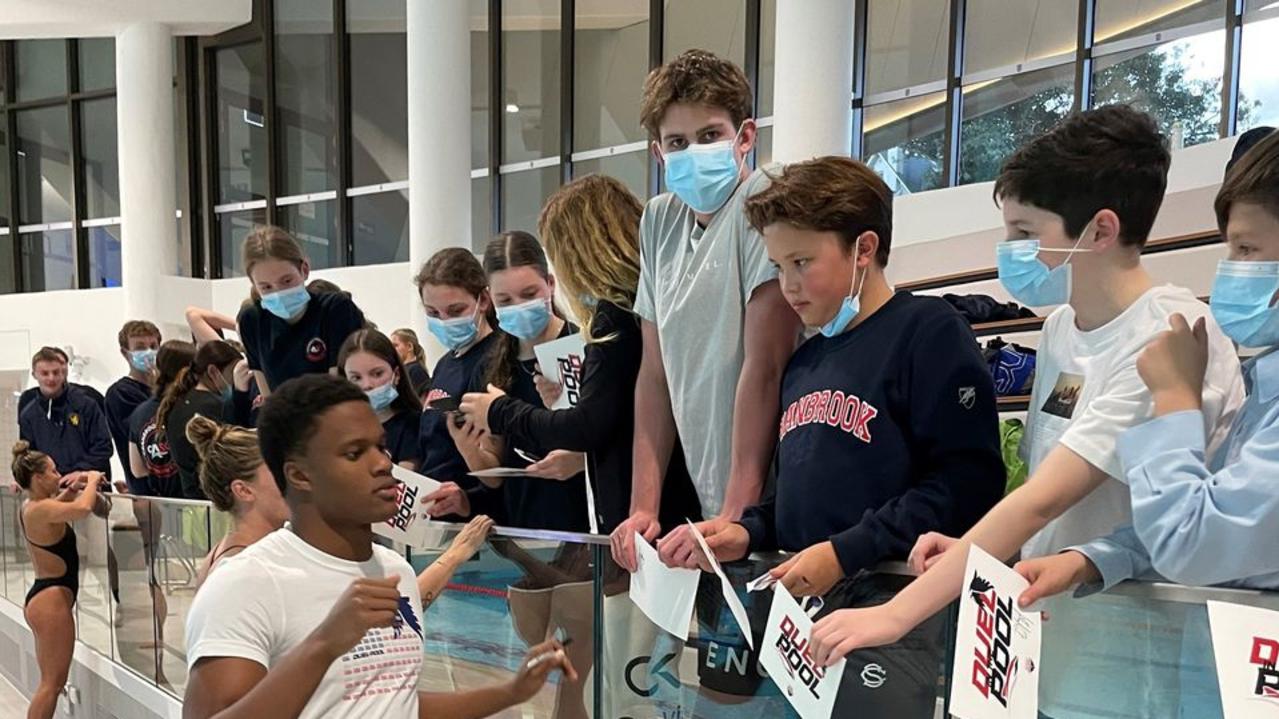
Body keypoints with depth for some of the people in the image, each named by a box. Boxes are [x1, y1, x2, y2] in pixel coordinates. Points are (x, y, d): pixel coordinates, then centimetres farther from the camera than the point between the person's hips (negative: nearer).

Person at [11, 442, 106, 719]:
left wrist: (76, 485, 12)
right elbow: (83, 508, -39)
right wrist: (92, 481, -20)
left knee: (50, 681, 17)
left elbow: (60, 504, 31)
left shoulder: (32, 506, 8)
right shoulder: (41, 509, -20)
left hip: (43, 596, 10)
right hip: (51, 598, -10)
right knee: (52, 683, -3)